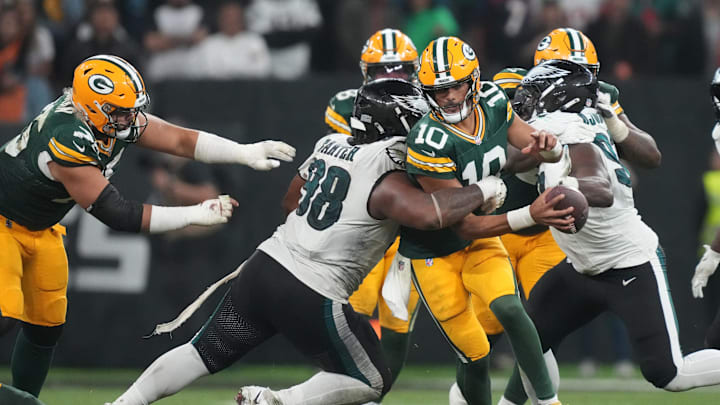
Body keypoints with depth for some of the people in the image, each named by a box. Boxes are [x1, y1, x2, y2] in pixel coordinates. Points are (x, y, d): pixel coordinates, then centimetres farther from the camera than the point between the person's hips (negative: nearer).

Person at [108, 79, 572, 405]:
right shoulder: (385, 181, -17)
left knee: (205, 352, 16)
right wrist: (481, 191, -16)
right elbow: (431, 213, -33)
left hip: (267, 262, 7)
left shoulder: (330, 145, 8)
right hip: (312, 296, -7)